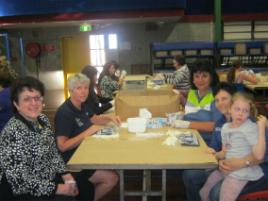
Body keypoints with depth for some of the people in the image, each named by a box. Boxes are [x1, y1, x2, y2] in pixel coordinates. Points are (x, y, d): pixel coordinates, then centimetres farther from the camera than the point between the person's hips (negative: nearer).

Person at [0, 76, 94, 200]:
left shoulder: (43, 120, -1)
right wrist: (57, 188, -21)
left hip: (50, 178, 8)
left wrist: (65, 174, -2)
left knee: (87, 189, 9)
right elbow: (20, 181, -27)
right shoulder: (13, 133, -27)